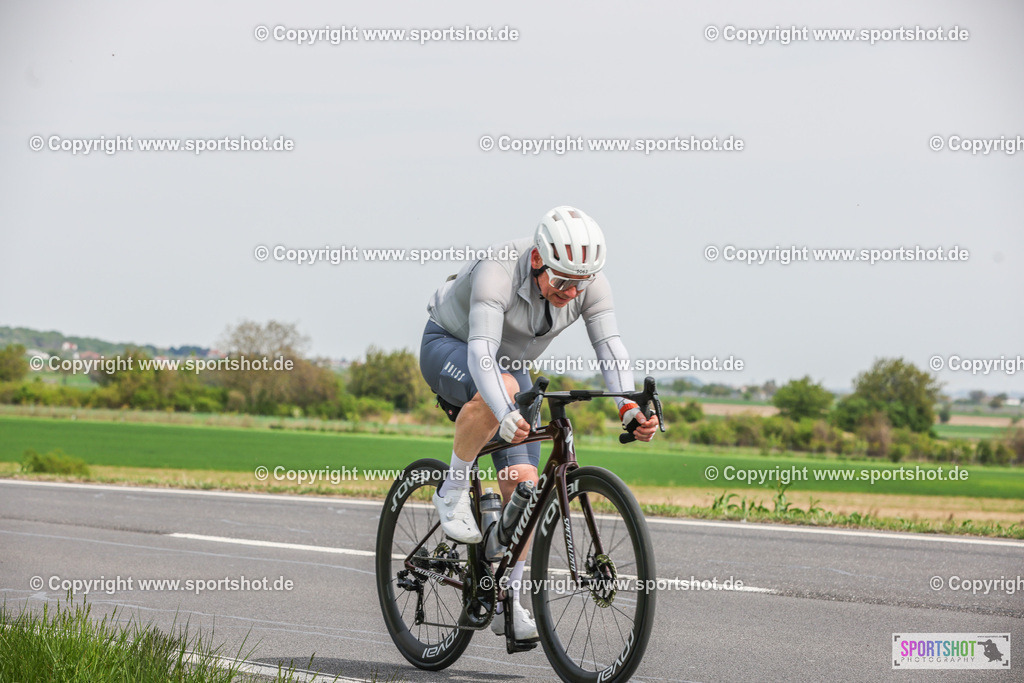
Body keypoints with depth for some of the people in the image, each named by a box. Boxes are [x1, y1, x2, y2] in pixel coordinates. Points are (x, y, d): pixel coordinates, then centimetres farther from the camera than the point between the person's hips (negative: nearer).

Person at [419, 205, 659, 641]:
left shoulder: (591, 285, -22)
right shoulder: (498, 273, -37)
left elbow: (609, 347, -29)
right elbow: (481, 351, -47)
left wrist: (629, 407, -48)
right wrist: (506, 415, -63)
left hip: (509, 364, 5)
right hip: (449, 347, -5)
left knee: (524, 481, -8)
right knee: (498, 388, -40)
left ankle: (509, 602, 1)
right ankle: (452, 491, -20)